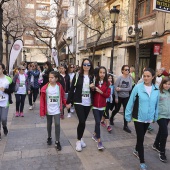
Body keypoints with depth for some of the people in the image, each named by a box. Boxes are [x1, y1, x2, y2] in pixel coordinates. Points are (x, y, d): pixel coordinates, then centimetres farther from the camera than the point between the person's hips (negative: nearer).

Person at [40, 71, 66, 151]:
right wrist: (42, 112, -8)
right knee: (49, 124, 17)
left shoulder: (60, 87, -7)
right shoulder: (45, 88, -10)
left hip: (57, 110, -1)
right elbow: (42, 100, -7)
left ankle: (57, 142, 7)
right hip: (48, 110, 1)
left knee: (57, 124, -7)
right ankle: (49, 137, 41)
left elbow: (62, 97, 3)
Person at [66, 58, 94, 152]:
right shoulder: (77, 75, -4)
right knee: (82, 121, -9)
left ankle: (80, 138, 33)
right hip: (78, 102, -3)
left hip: (88, 103, 3)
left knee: (83, 121, 13)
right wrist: (69, 101, -6)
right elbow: (72, 89, -4)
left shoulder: (92, 77, 5)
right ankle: (79, 141, 12)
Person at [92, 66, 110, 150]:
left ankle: (94, 135, 37)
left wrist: (101, 92, -18)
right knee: (98, 122, -8)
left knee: (98, 121, 15)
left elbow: (108, 95, -3)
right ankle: (99, 141, -1)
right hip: (95, 105, -3)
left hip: (102, 105, 3)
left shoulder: (107, 83, 0)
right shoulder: (94, 81, -6)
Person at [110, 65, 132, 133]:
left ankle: (125, 126, 13)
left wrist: (120, 89, -20)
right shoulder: (119, 78, -13)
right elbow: (115, 88, -13)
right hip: (119, 97, -2)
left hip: (126, 97, 2)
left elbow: (130, 88, -13)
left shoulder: (130, 78, -6)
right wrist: (116, 97, -14)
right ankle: (111, 118, 43)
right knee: (117, 109, 13)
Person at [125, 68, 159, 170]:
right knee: (140, 138, 1)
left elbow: (156, 104, 6)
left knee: (141, 136, 22)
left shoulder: (156, 89, -4)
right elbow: (131, 102, -10)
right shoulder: (138, 87, -15)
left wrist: (155, 117, 12)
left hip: (148, 118, 4)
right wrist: (128, 116, -7)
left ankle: (136, 151, 47)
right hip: (138, 118, -4)